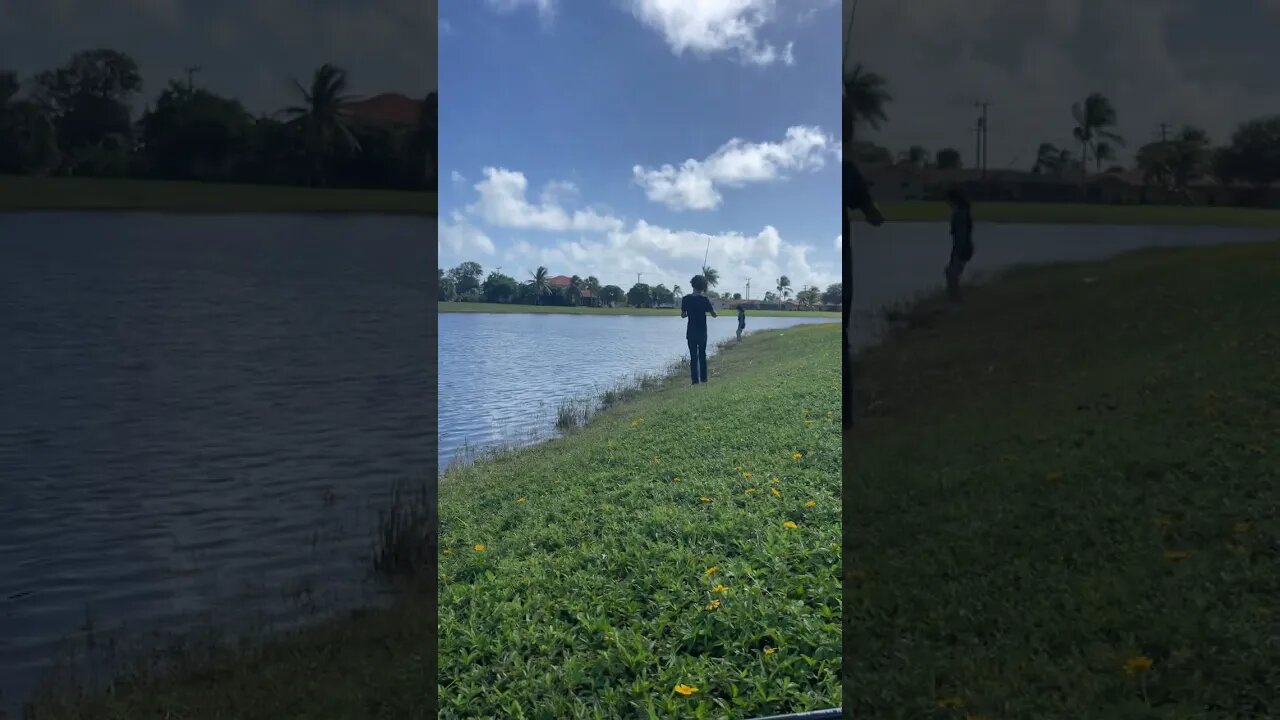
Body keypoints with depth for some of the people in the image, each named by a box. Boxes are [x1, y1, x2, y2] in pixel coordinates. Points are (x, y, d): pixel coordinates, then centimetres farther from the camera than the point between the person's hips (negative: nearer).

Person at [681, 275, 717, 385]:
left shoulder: (686, 299, -3)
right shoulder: (704, 299, -11)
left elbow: (683, 315, 4)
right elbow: (714, 314, -7)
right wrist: (715, 313, 16)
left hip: (690, 332, 1)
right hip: (702, 332, -1)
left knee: (693, 356, 5)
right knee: (702, 355, 12)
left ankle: (695, 380, 1)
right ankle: (703, 379, 13)